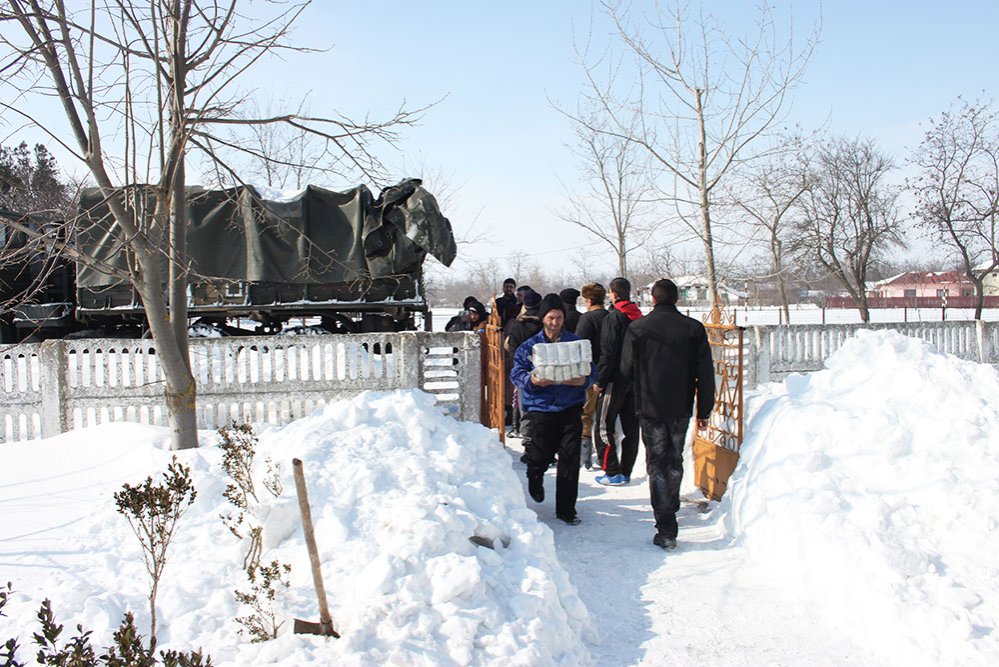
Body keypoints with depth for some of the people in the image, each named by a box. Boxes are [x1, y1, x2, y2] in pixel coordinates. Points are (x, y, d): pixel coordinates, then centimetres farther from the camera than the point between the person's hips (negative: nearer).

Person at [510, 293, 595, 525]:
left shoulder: (576, 342, 5)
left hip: (570, 408, 1)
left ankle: (566, 509, 13)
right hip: (541, 408, -1)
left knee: (570, 458, 0)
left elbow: (591, 371, 6)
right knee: (542, 456, 7)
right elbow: (516, 373, -1)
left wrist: (584, 380, -16)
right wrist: (532, 381, -22)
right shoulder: (530, 346, 1)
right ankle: (534, 478, 45)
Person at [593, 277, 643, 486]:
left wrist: (600, 380, -12)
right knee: (630, 427, 12)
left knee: (603, 427, 0)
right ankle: (625, 472, 18)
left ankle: (613, 473, -1)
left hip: (615, 380, -8)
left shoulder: (613, 317, -12)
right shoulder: (639, 317, 9)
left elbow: (607, 353, -17)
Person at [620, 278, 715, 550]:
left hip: (650, 408, -2)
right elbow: (705, 374, -3)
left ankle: (666, 529, -3)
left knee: (657, 465, 2)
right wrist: (704, 410, 5)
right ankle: (671, 508, 39)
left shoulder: (636, 329, -7)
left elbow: (626, 370, 1)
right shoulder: (693, 328, -4)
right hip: (681, 408, 2)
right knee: (675, 461, 20)